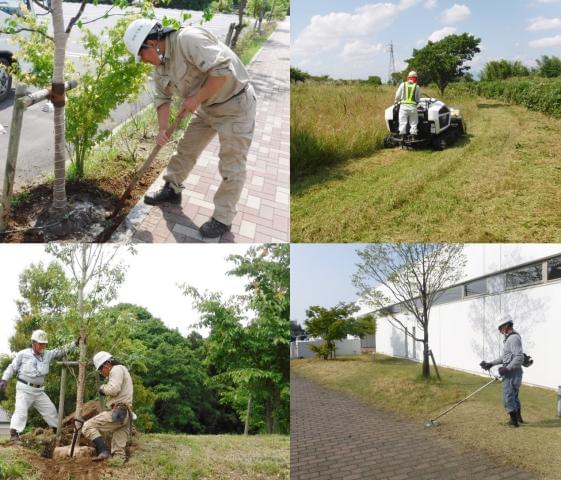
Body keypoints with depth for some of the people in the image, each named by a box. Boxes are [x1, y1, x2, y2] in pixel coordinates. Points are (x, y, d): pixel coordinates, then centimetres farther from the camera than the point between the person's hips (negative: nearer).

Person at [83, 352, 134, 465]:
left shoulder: (117, 369, -5)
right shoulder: (121, 371, 27)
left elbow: (113, 389, -20)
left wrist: (103, 388, -2)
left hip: (118, 413, -10)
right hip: (126, 415, 10)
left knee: (88, 426, -9)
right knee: (119, 450, 9)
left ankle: (103, 451, -22)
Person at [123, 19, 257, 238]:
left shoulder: (188, 39, -27)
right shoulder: (161, 65, 3)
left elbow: (222, 71, -34)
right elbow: (162, 98, 10)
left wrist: (196, 99, -24)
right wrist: (162, 129, -4)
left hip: (235, 105, -9)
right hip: (207, 107, 9)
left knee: (231, 166, -2)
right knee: (186, 148, 18)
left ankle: (223, 219, 8)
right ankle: (172, 189, 38)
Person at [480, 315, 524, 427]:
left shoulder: (513, 338, -20)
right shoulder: (510, 338, 14)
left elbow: (519, 358, -28)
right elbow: (505, 357, 21)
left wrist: (507, 369, -26)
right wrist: (491, 363, 17)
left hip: (511, 373, -10)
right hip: (513, 373, 10)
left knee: (507, 397, 0)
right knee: (514, 396, 23)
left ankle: (514, 420, 9)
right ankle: (518, 417, 35)